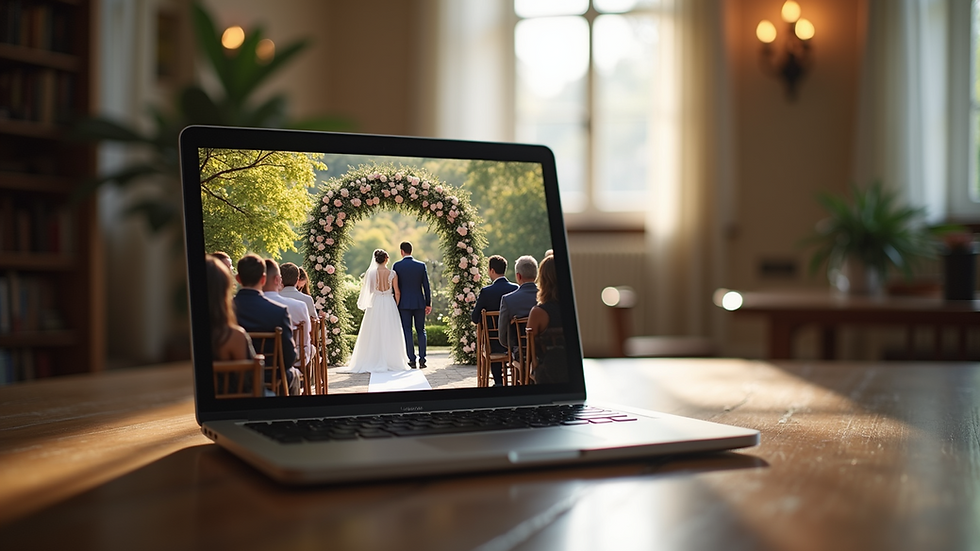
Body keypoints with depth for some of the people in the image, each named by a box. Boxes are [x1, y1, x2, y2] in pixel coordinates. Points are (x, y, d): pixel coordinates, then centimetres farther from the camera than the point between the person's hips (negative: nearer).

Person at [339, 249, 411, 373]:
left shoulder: (370, 273, -6)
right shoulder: (392, 274, -5)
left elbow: (366, 290, -2)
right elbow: (397, 293, -3)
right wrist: (396, 306, 9)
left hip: (374, 304, 0)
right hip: (389, 305, 0)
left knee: (374, 334, 6)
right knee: (389, 334, 5)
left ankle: (373, 361, 5)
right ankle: (391, 361, 7)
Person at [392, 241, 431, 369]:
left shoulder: (397, 266, -5)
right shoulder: (421, 265, 0)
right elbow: (426, 286, 1)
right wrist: (428, 304, 7)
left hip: (404, 303, -1)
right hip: (419, 303, 2)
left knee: (407, 332, 2)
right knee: (421, 331, 9)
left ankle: (412, 360, 0)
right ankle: (422, 359, 2)